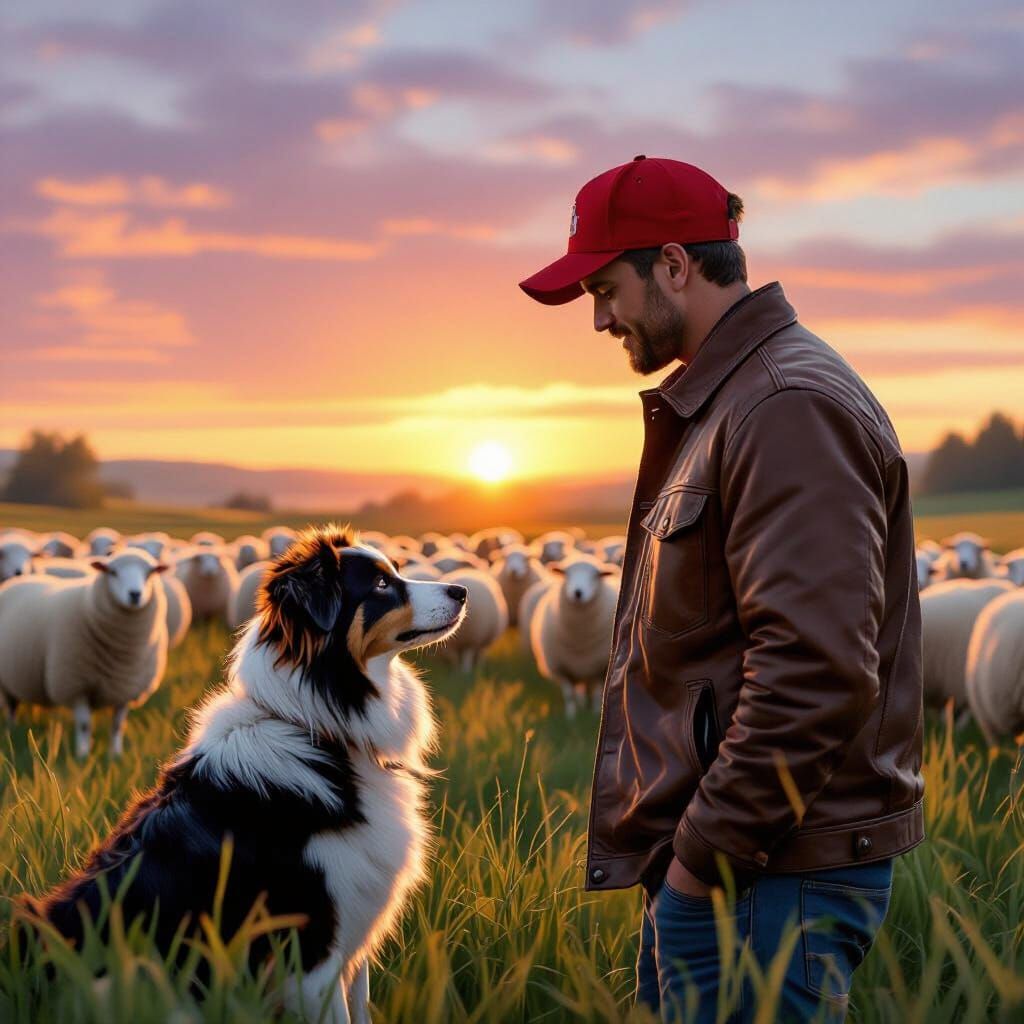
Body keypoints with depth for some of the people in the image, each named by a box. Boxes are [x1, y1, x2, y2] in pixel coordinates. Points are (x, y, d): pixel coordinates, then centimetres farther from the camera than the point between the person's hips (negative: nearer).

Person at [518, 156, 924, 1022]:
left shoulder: (790, 408, -16)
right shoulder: (718, 404, 17)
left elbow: (815, 673, -24)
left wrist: (706, 854, -19)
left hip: (768, 877, -10)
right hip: (710, 861, 10)